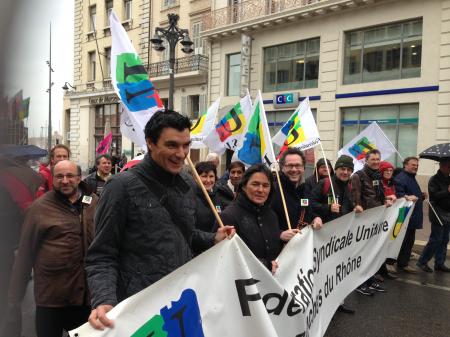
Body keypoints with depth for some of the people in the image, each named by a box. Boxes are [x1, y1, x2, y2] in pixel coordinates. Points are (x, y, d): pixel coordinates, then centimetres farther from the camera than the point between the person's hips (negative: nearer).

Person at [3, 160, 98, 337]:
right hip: (51, 296, -3)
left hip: (88, 293, 3)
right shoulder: (39, 207, -8)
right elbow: (25, 253, -4)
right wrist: (15, 295, -1)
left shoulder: (94, 203, 0)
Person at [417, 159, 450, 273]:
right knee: (435, 240, -5)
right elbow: (434, 196, -19)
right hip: (438, 215, -7)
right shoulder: (434, 180, -9)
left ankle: (439, 263, 20)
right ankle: (422, 261, 7)